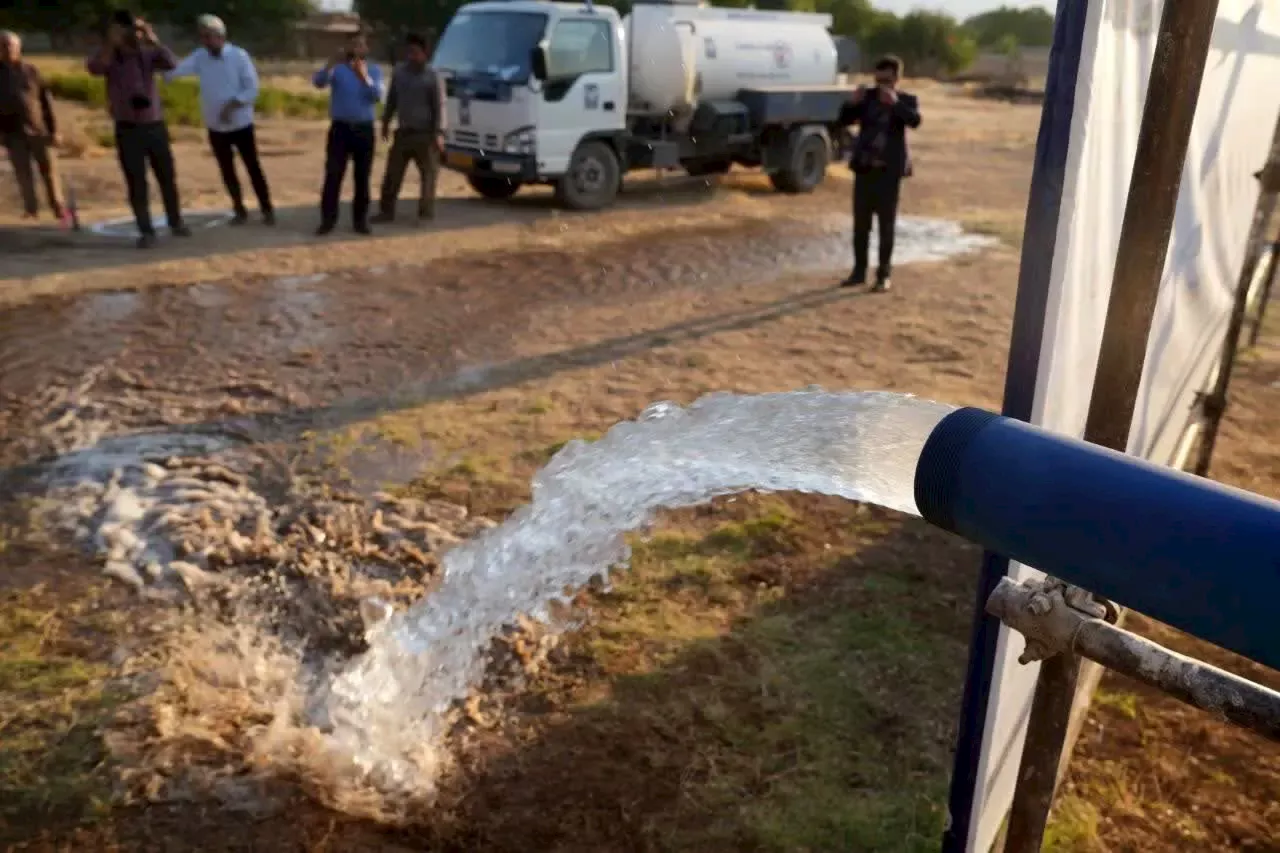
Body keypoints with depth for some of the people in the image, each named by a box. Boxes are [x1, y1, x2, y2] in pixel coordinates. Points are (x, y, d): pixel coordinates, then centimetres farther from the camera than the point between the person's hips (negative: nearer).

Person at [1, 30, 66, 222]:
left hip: (40, 130, -1)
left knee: (50, 171, 1)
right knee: (23, 174, 1)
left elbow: (46, 101, 4)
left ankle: (58, 207, 8)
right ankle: (30, 208, 6)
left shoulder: (30, 70, 5)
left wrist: (53, 129, -2)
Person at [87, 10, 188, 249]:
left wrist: (153, 40, -25)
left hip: (155, 125, 2)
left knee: (168, 177, 9)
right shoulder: (109, 57, -2)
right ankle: (146, 231, 4)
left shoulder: (148, 54, 2)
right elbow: (94, 68, -23)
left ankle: (175, 223, 24)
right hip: (128, 129, -2)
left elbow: (171, 63, -16)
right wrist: (111, 43, -30)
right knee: (137, 183, -1)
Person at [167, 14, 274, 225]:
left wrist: (232, 104, -22)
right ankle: (240, 211, 21)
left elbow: (252, 89, -12)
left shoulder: (239, 55, -10)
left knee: (253, 167, 2)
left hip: (241, 124, -3)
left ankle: (266, 209, 12)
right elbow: (175, 70, -14)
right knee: (227, 170, 10)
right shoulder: (199, 57, -1)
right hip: (215, 127, 4)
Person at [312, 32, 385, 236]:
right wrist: (331, 64, -28)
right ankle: (328, 219, -2)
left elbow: (377, 96, -8)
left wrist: (364, 77, -21)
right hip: (340, 128, -1)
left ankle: (360, 219, 13)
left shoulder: (374, 71, 7)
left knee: (362, 177, 5)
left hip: (364, 130, 1)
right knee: (333, 175, -5)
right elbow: (318, 82, -13)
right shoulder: (337, 68, 4)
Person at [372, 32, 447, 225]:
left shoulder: (432, 76, -6)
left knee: (428, 174, 1)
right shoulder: (398, 73, 10)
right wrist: (385, 122, 16)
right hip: (403, 132, 5)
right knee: (392, 173, 5)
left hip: (425, 133, -5)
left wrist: (439, 132, -18)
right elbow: (391, 100, 18)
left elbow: (439, 106, -10)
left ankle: (426, 212, 8)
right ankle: (386, 210, 12)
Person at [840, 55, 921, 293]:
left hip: (889, 170, -3)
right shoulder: (868, 97, 7)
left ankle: (884, 274, 8)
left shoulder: (907, 100, -1)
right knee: (860, 222, 7)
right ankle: (859, 271, 16)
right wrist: (854, 103, -16)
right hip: (864, 168, 3)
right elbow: (844, 120, 1)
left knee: (886, 224, 1)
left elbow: (915, 121, -20)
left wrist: (896, 103, -33)